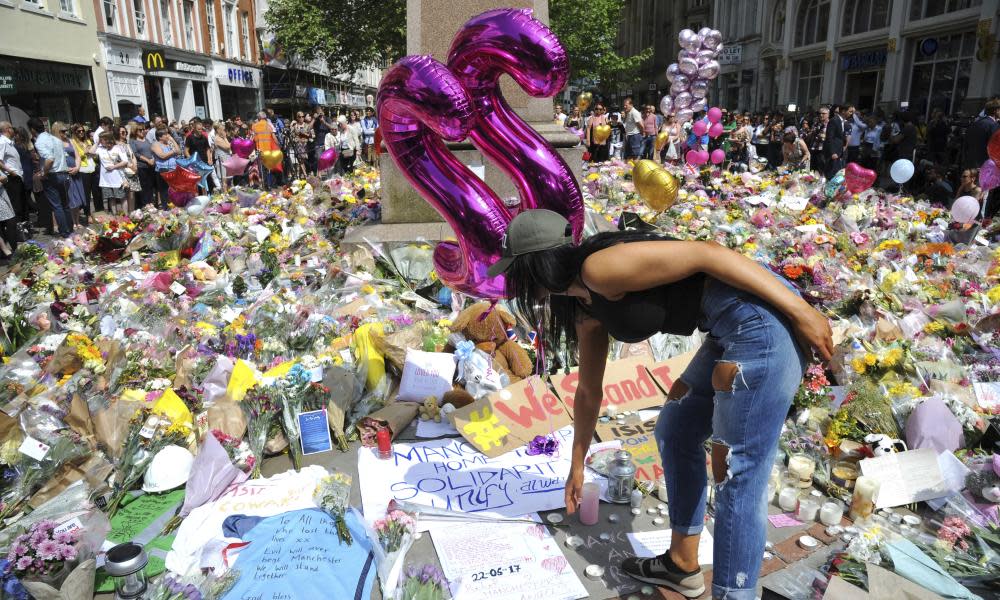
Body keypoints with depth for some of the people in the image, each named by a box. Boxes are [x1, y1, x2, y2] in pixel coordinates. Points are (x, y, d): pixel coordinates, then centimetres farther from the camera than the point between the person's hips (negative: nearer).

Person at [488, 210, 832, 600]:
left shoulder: (599, 268, -15)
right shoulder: (587, 308, 14)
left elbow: (707, 253, -18)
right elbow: (588, 393, 24)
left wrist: (800, 311, -18)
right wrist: (577, 466, 34)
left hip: (764, 319, -10)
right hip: (738, 328, 10)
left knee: (737, 476, -3)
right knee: (675, 433, 20)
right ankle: (682, 565, 34)